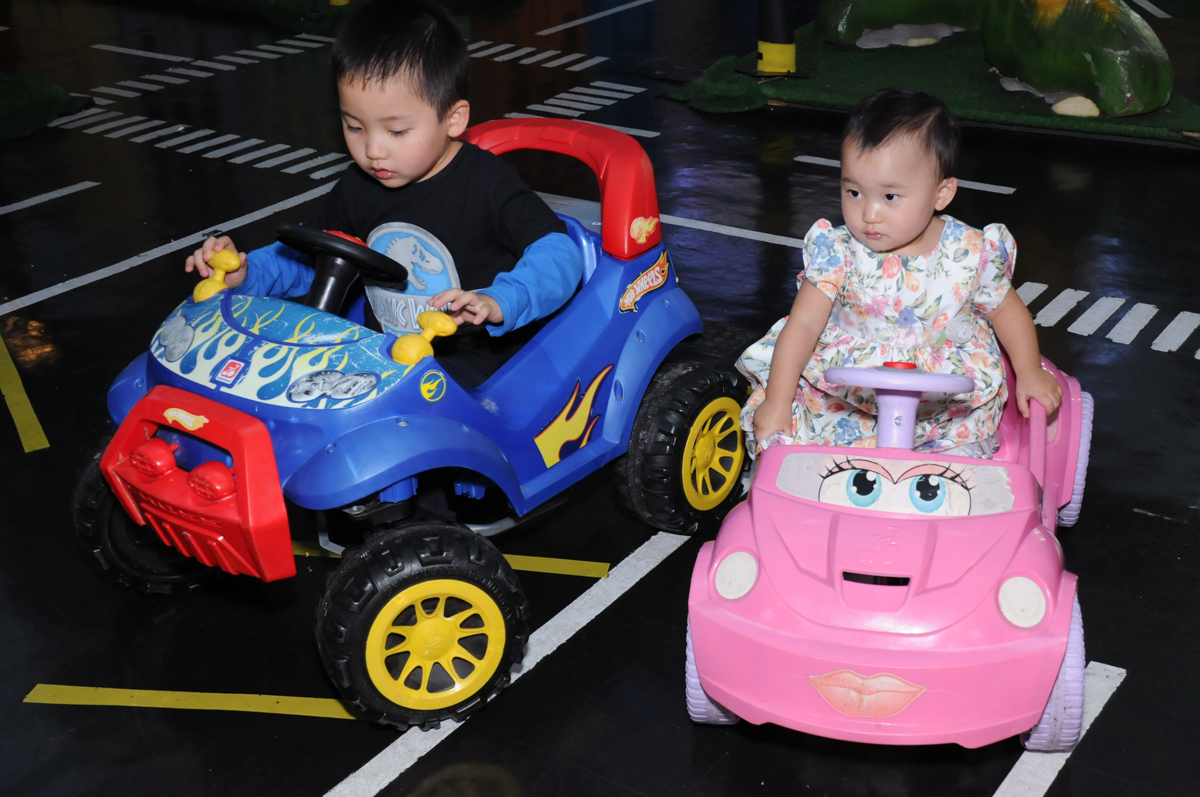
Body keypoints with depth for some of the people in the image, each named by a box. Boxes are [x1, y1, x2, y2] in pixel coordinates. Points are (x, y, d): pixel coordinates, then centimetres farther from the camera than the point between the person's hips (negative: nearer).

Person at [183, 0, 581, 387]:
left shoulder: (487, 184, -12)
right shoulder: (358, 188, 8)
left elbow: (558, 252, -20)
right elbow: (307, 252, 20)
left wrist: (498, 304, -38)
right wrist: (247, 272, 0)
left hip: (470, 370, -6)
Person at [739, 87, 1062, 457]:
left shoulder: (970, 255, -8)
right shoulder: (839, 253, -11)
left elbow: (1007, 310, 10)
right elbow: (804, 323, -12)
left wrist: (1030, 373, 3)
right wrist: (776, 403, -18)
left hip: (948, 405, 1)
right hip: (845, 394, 0)